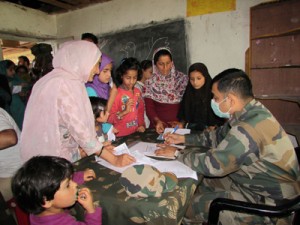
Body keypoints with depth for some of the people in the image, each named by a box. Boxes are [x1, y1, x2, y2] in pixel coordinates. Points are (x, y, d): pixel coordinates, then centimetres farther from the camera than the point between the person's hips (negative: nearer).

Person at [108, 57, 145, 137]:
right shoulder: (116, 94, -11)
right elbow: (109, 119, -12)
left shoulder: (137, 92, 7)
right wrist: (125, 111, -22)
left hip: (135, 133, 5)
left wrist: (141, 124, 9)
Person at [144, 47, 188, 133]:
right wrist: (157, 121, -19)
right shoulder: (150, 82, 1)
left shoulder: (182, 78, 3)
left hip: (179, 126, 1)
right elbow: (149, 108, -1)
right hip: (159, 127, 0)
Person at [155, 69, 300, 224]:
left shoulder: (250, 128, -33)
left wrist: (177, 155, -13)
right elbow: (219, 136, 12)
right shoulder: (250, 113, -1)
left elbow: (212, 164, -28)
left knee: (189, 206, -12)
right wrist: (184, 139, 7)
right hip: (252, 182, 9)